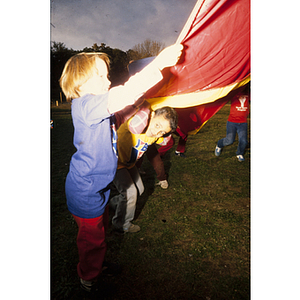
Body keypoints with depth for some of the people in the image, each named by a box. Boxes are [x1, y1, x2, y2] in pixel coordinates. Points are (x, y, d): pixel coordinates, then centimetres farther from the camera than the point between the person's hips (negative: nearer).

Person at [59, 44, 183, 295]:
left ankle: (97, 264, 53)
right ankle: (88, 278, 41)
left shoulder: (96, 107, 4)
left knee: (101, 228, 28)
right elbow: (123, 95, -41)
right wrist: (158, 64, -38)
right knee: (92, 237, 14)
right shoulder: (84, 105, -27)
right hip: (86, 190, -9)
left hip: (97, 185, 9)